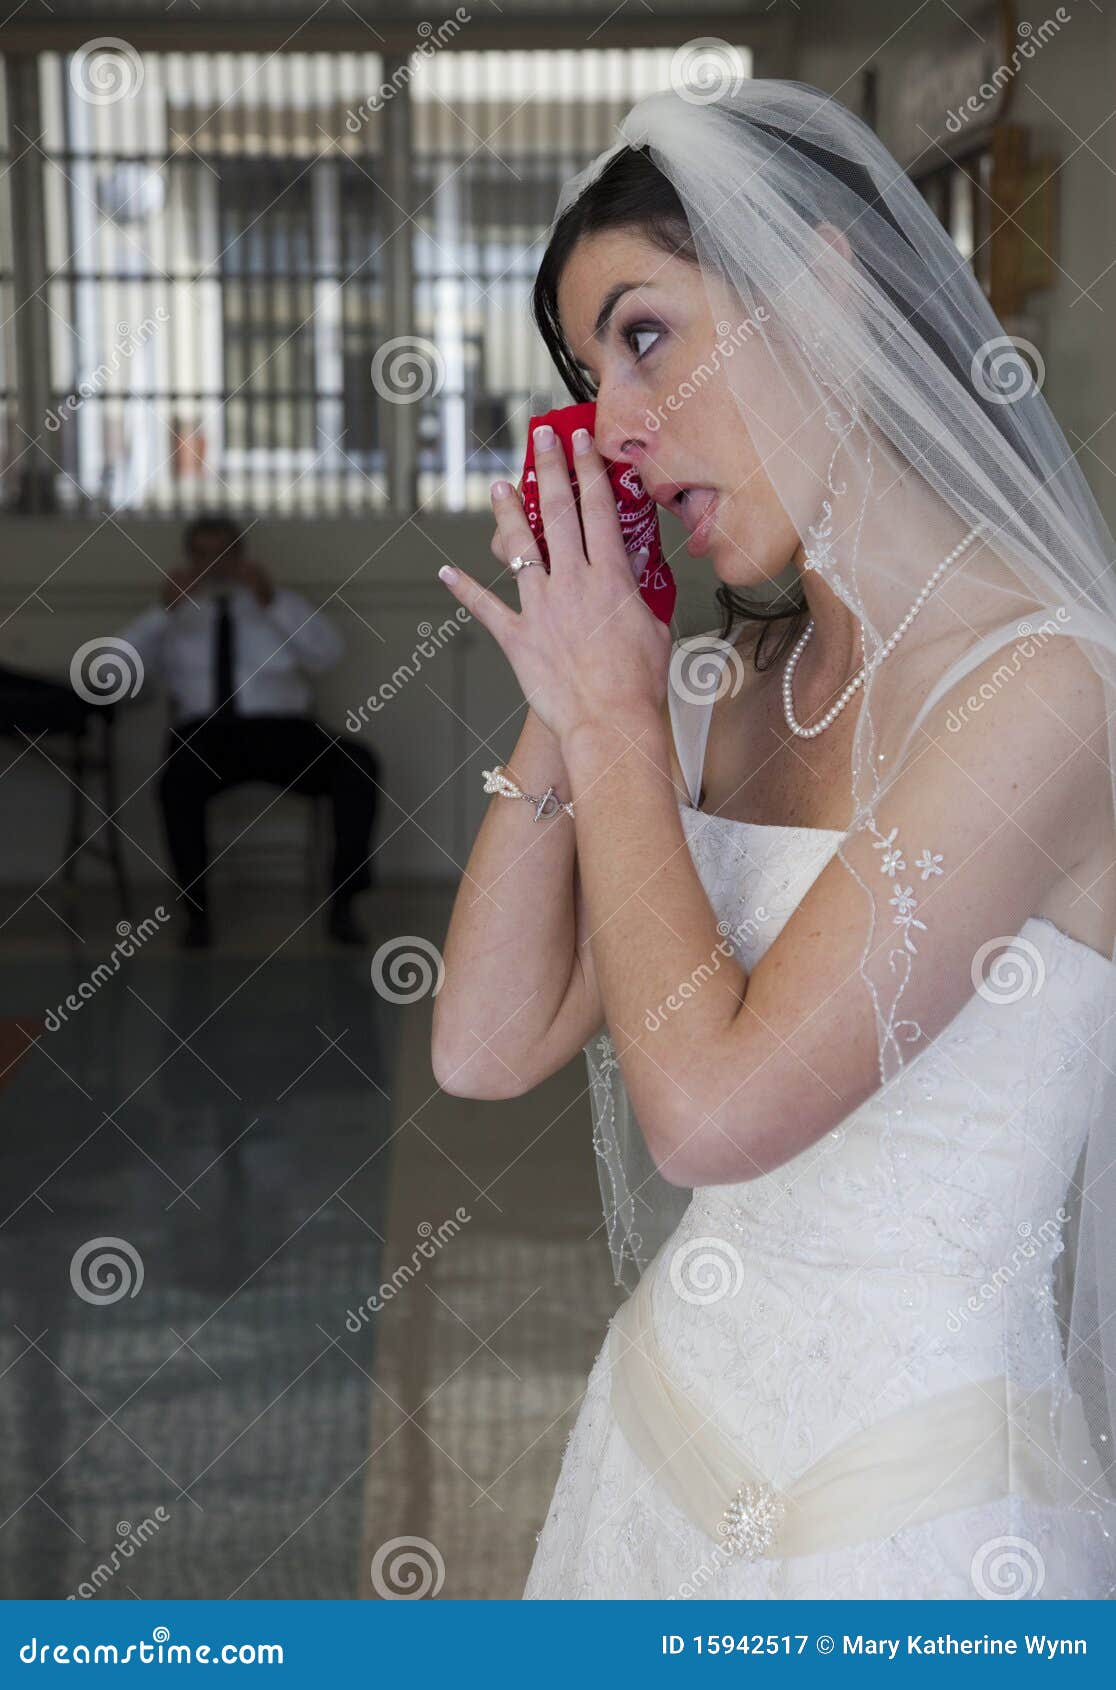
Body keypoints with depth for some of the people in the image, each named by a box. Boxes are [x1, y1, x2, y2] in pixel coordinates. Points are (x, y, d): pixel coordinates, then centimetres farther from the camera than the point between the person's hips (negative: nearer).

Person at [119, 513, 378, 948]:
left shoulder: (283, 605, 19)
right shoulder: (176, 617, 18)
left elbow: (328, 654, 0)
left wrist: (271, 602, -13)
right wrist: (165, 609, -11)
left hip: (279, 731, 1)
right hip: (204, 734, -1)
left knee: (359, 763, -28)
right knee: (177, 781, -38)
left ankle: (341, 904, -23)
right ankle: (196, 911, -26)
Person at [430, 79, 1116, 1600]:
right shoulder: (731, 683, 2)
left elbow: (712, 1103, -25)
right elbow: (486, 1049, 0)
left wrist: (616, 713, -15)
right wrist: (562, 702, -6)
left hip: (912, 1493, -6)